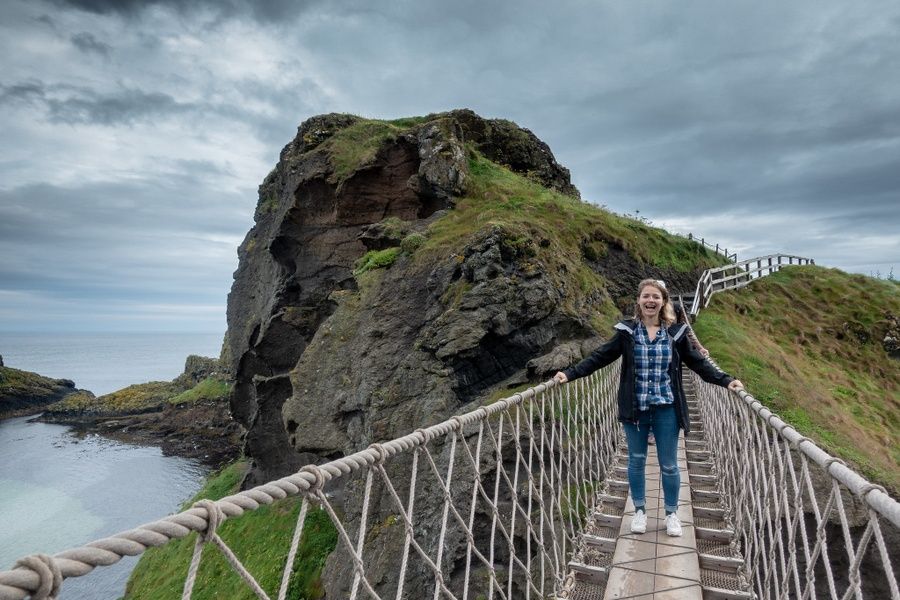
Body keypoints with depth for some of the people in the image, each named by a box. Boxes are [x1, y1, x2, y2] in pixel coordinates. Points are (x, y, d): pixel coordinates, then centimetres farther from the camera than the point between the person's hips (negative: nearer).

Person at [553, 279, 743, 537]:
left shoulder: (676, 332, -1)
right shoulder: (627, 331, -4)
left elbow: (698, 362, 5)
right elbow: (599, 357, -5)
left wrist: (726, 380, -6)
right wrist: (570, 373, -14)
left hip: (666, 410, 0)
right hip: (635, 409, 0)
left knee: (669, 465, 11)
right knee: (636, 461, 13)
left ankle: (672, 514, 32)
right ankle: (640, 511, 32)